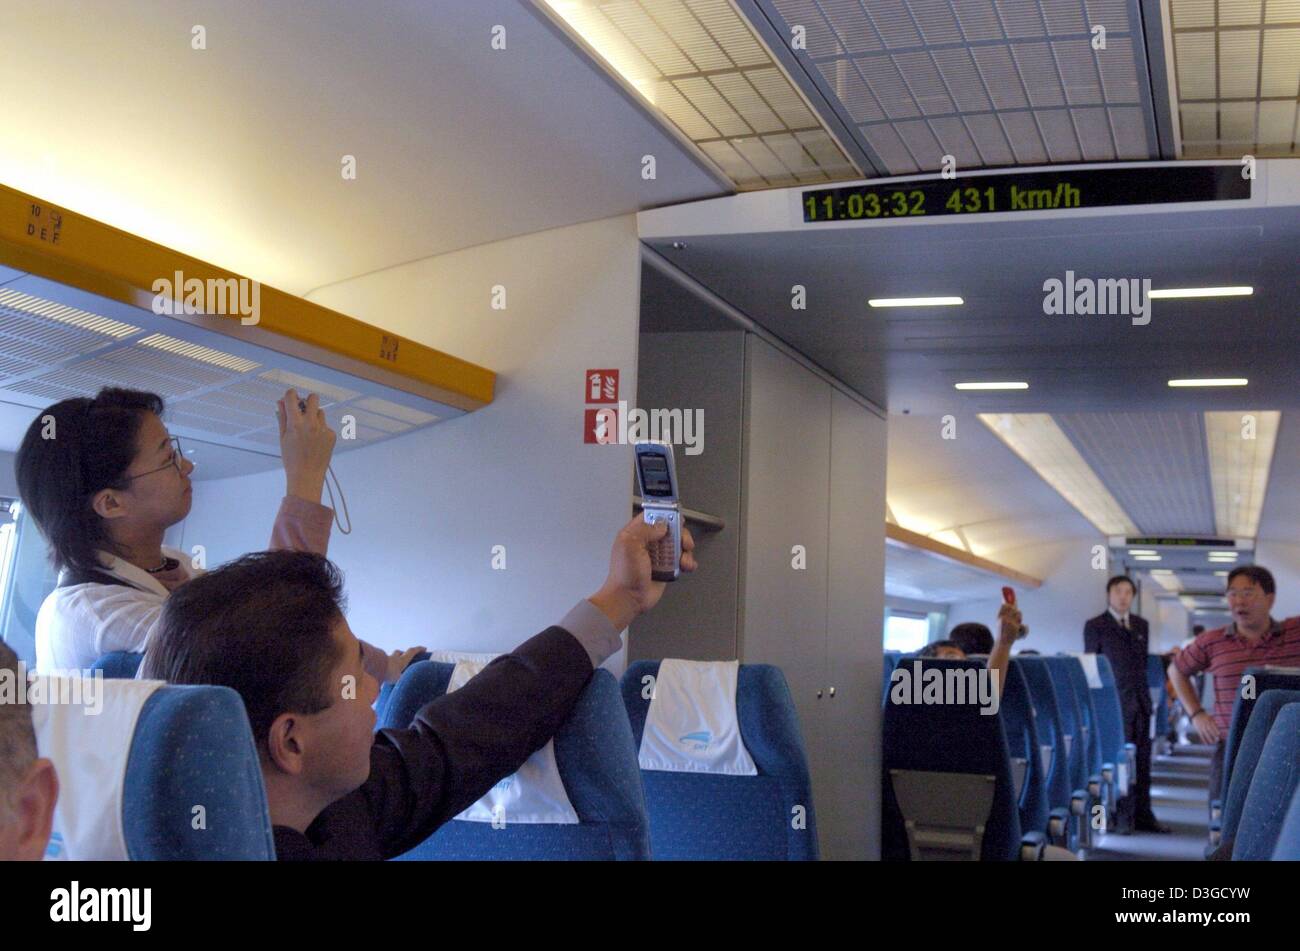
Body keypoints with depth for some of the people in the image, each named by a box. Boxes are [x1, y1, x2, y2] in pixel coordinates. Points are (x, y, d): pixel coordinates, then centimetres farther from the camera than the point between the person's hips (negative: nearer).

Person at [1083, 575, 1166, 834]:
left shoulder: (1141, 624, 15)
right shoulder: (1095, 626, 0)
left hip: (1140, 700, 5)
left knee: (1142, 761, 6)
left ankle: (1142, 814, 12)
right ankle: (1123, 817, 4)